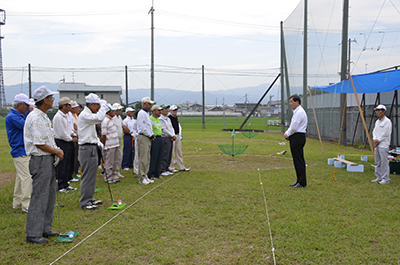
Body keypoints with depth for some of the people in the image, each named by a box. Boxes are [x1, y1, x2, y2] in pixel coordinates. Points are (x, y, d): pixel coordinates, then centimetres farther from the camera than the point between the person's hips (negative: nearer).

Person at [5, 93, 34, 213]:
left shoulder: (20, 115, 13)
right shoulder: (12, 117, -16)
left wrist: (30, 112, 6)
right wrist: (31, 112, -12)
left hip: (24, 151, 10)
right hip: (20, 152, -10)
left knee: (21, 177, 15)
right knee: (27, 177, -11)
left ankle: (17, 202, 24)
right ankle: (26, 205, -7)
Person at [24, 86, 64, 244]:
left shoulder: (44, 117, 14)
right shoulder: (35, 118, -18)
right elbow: (39, 144, -21)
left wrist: (57, 150, 7)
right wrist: (57, 152, -8)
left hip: (49, 160, 10)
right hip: (40, 160, -10)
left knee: (50, 196, 15)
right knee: (39, 197, -4)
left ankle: (45, 229, 25)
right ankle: (33, 234, 6)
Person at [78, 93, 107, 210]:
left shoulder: (90, 114, 18)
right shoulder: (84, 115, -14)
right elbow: (99, 118, -31)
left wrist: (98, 142, 10)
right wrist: (103, 106, -16)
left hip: (92, 147, 10)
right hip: (87, 148, -10)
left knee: (92, 175, 15)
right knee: (87, 175, -6)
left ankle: (90, 198, 25)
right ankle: (84, 202, 1)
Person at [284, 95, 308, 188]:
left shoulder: (299, 112, -15)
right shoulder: (296, 112, 18)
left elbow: (294, 128, -19)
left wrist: (287, 134, -3)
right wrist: (287, 133, 7)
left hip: (297, 138, -10)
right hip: (295, 138, 10)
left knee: (299, 160, -7)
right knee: (297, 160, 12)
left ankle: (302, 183, -2)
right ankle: (299, 181, 18)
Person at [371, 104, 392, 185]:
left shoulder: (387, 121, -10)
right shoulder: (377, 121, 16)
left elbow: (386, 134, -16)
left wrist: (378, 140, -10)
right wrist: (375, 139, -2)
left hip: (383, 145, -9)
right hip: (377, 145, 9)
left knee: (384, 162, -7)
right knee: (377, 162, 11)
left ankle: (386, 179, -2)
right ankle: (379, 178, 19)